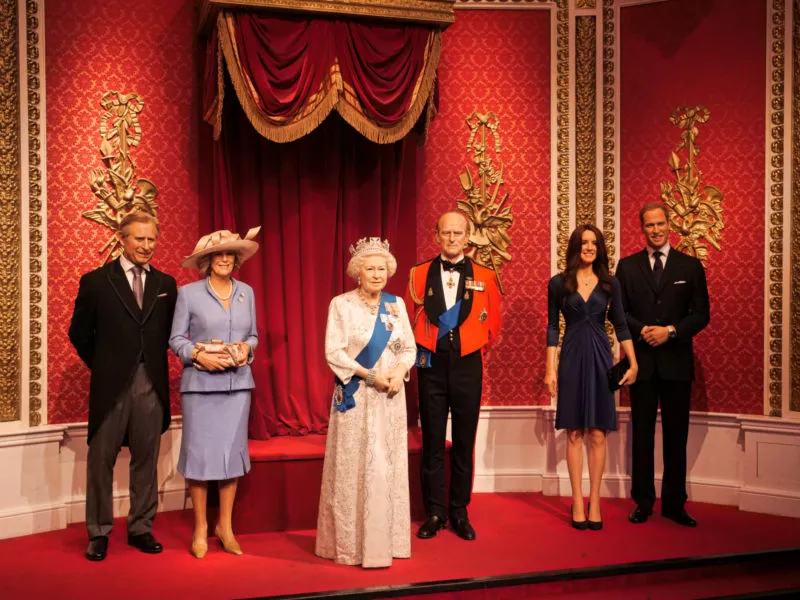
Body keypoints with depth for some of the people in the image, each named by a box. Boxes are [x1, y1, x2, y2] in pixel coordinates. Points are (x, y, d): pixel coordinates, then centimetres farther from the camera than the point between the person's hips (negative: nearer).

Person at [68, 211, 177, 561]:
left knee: (146, 459, 9)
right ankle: (98, 533, 18)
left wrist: (153, 361, 5)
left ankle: (141, 528, 21)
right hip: (111, 384, -2)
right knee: (101, 459, 6)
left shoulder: (166, 284, 8)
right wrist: (101, 365, 6)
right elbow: (79, 332, 6)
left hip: (151, 384, 2)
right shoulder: (96, 281, 0)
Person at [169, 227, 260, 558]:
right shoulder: (188, 293, -1)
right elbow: (175, 338, 0)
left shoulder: (246, 292, 9)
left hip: (238, 382, 3)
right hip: (200, 383, -3)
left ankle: (225, 525, 21)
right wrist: (198, 354, -16)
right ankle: (200, 529, 16)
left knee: (232, 452, 6)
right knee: (199, 453, 1)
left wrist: (247, 348, -6)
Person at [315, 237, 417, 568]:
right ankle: (352, 541, 11)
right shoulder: (341, 304, -5)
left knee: (389, 467, 8)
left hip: (390, 398, 4)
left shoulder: (396, 304, 7)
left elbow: (409, 348, 8)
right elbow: (333, 352, -10)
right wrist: (370, 375, -18)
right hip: (355, 397, -4)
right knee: (355, 467, 0)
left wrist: (400, 371, -12)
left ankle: (386, 538, 20)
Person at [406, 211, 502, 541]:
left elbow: (493, 322, 10)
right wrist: (422, 348, 5)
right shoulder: (419, 274, 2)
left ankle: (459, 513, 19)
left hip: (467, 365, 0)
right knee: (432, 441, 5)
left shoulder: (485, 276, 2)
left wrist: (475, 346, 5)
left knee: (464, 441, 7)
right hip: (431, 365, 0)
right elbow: (412, 318, 10)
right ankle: (434, 513, 16)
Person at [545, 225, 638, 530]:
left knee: (598, 434, 2)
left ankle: (595, 501, 11)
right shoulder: (558, 283, 1)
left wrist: (633, 363, 0)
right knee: (574, 434, 2)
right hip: (572, 360, -1)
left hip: (600, 359, 1)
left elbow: (620, 325, 7)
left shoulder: (610, 284, 4)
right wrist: (550, 369, -2)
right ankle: (577, 502, 10)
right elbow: (552, 327, 2)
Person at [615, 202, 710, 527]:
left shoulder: (690, 266, 4)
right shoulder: (627, 266, 6)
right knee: (642, 434, 6)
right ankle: (643, 502, 15)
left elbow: (701, 314, 2)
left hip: (676, 360, 0)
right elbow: (619, 311, 4)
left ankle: (674, 503, 16)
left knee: (676, 435, 5)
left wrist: (671, 331, -13)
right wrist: (642, 330, -13)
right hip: (642, 360, 0)